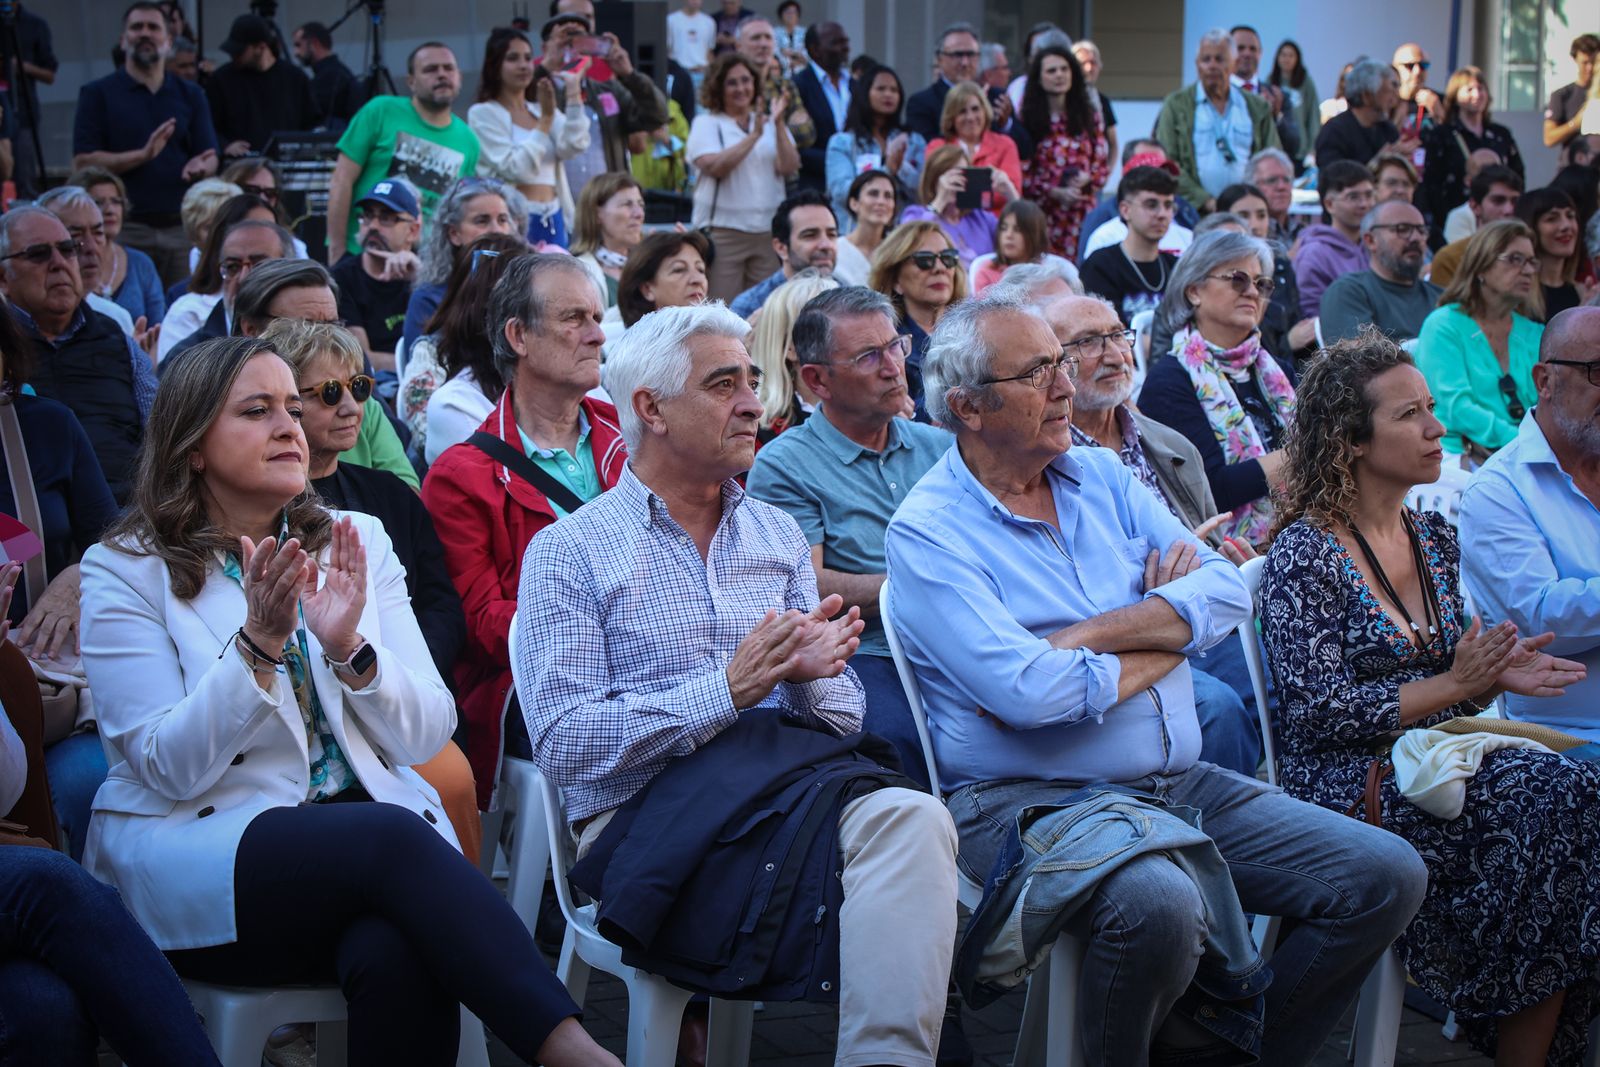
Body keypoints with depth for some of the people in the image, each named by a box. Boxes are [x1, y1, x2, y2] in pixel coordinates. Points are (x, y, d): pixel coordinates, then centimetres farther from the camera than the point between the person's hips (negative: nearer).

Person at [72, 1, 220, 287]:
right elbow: (83, 162, -3)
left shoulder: (190, 95, 15)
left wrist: (199, 167, -14)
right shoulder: (98, 94, 6)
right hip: (125, 229, -2)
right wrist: (143, 155, -15)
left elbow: (210, 159, 11)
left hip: (182, 228, 3)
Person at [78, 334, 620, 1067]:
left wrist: (350, 649, -14)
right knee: (395, 838, -33)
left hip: (373, 834, 3)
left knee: (396, 955, -34)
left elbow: (427, 736, 5)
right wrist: (258, 645, -20)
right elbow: (169, 767, -8)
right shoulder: (126, 572, 2)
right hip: (198, 848, -3)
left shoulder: (355, 544, 13)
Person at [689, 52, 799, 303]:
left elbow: (789, 168, 2)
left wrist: (778, 125, -9)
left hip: (769, 231, 4)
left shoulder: (769, 122, 14)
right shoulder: (706, 123, 4)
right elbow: (715, 167, -13)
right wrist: (754, 136, -14)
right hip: (723, 231, -4)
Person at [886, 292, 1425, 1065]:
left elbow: (1226, 590, 1)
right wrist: (1167, 635, -4)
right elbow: (1027, 692, -21)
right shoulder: (928, 531, -7)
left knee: (1386, 877, -4)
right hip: (1031, 799, -7)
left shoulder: (1102, 476, 13)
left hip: (1180, 784, 7)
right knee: (1159, 902, -37)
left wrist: (1081, 637, -12)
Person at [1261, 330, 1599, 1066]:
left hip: (1438, 761, 7)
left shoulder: (1435, 538, 15)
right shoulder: (1304, 555, -7)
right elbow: (1319, 710, -13)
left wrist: (1496, 673, 0)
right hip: (1351, 784, -7)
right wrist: (1453, 685, -16)